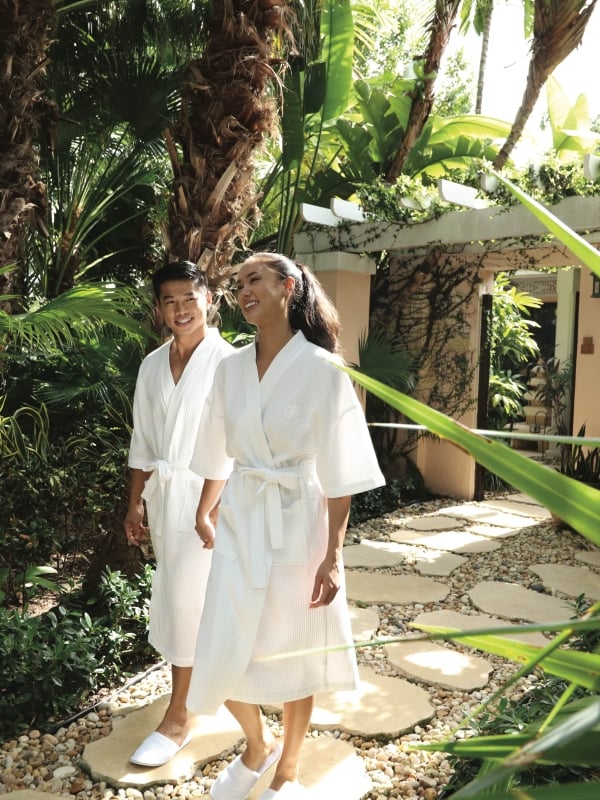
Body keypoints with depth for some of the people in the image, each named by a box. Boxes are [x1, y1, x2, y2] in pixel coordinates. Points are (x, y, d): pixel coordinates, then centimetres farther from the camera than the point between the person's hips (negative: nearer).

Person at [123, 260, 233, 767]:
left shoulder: (226, 363, -12)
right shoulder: (152, 365, 6)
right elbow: (143, 442, 11)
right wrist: (135, 502, 11)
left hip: (207, 493, -6)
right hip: (164, 494, 6)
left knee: (188, 597, -4)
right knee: (177, 595, 16)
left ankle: (177, 718, 12)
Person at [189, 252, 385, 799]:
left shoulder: (323, 371, -12)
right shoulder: (231, 369, 2)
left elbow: (339, 474, -11)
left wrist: (334, 555, -12)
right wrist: (205, 514, 19)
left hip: (298, 529, -4)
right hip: (240, 525, 4)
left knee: (295, 657, 12)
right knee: (224, 657, 8)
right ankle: (258, 746, 40)